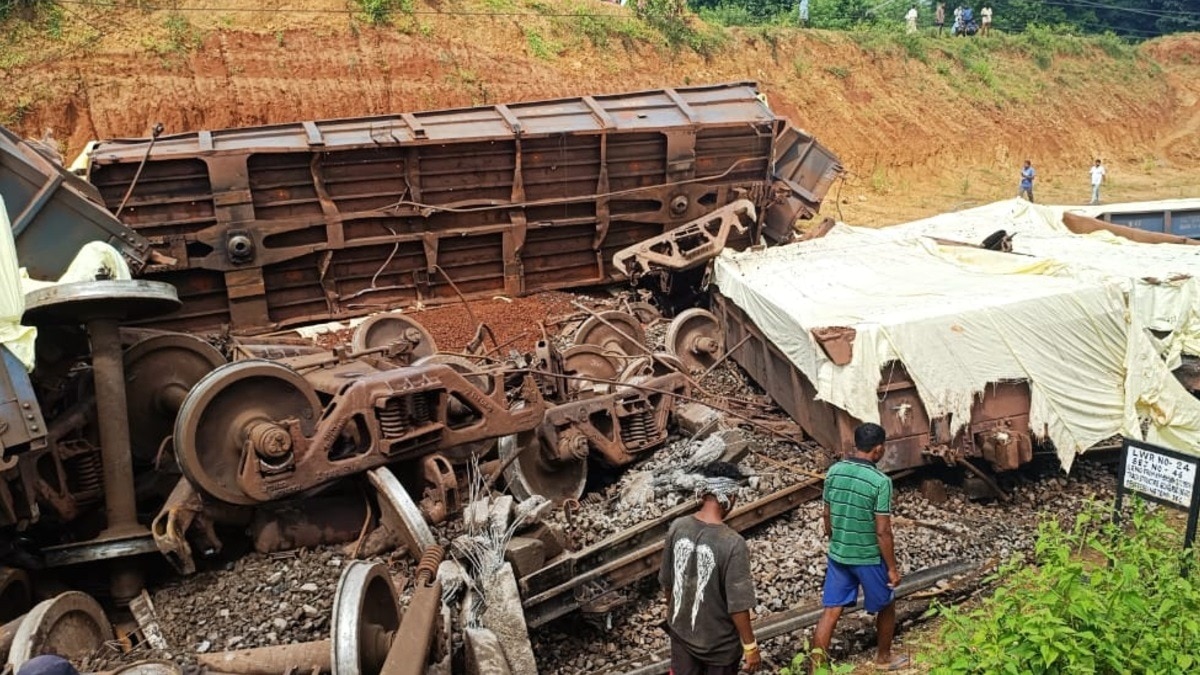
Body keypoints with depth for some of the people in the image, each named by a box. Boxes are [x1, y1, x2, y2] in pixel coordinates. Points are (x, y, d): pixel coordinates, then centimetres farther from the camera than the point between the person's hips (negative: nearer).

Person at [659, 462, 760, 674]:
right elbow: (738, 605, -23)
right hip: (718, 641, -5)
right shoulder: (732, 544, -29)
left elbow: (667, 581, 1)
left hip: (681, 630, 5)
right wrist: (750, 646, -9)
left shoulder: (677, 527, -12)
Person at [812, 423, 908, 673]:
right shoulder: (880, 481, -21)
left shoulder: (834, 472, -4)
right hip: (869, 558, -4)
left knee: (831, 611, 8)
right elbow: (883, 531, -19)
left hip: (837, 555, 5)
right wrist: (893, 567, -8)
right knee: (886, 606, 21)